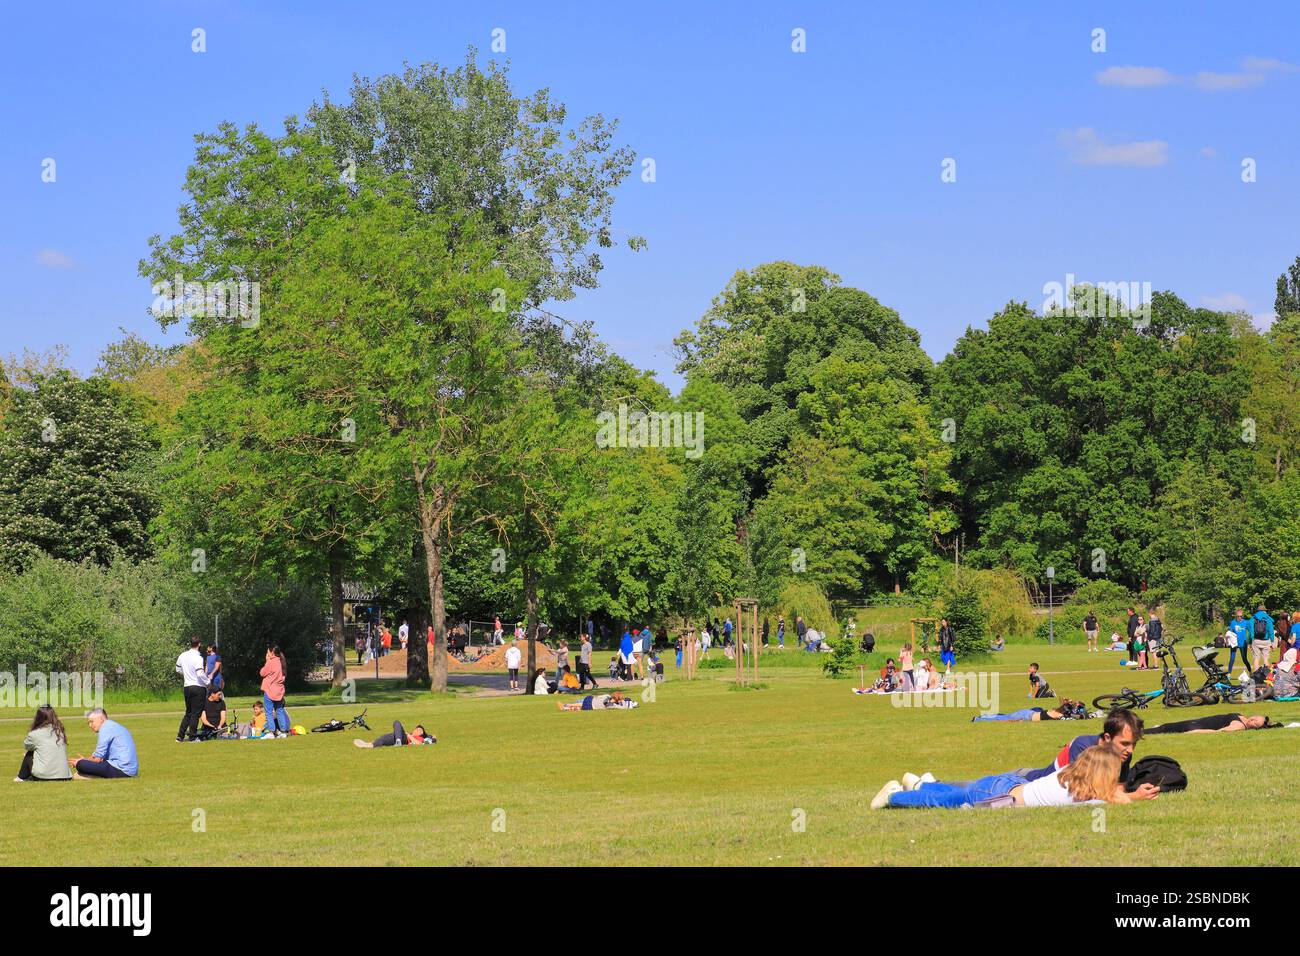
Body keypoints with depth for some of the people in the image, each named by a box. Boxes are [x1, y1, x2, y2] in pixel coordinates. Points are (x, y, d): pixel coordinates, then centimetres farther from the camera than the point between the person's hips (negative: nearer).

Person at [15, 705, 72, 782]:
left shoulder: (34, 734, -6)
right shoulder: (60, 731, 5)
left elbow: (27, 746, 15)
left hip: (43, 775, -4)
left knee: (29, 754, 23)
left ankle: (22, 777, 37)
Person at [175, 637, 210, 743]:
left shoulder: (183, 655, 5)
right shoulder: (198, 658, -16)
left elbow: (178, 669, 18)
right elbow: (200, 674, -24)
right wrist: (207, 682, -9)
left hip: (187, 686, 6)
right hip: (198, 687, -6)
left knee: (188, 712, 15)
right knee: (196, 712, 1)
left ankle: (180, 736, 11)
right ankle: (192, 736, 2)